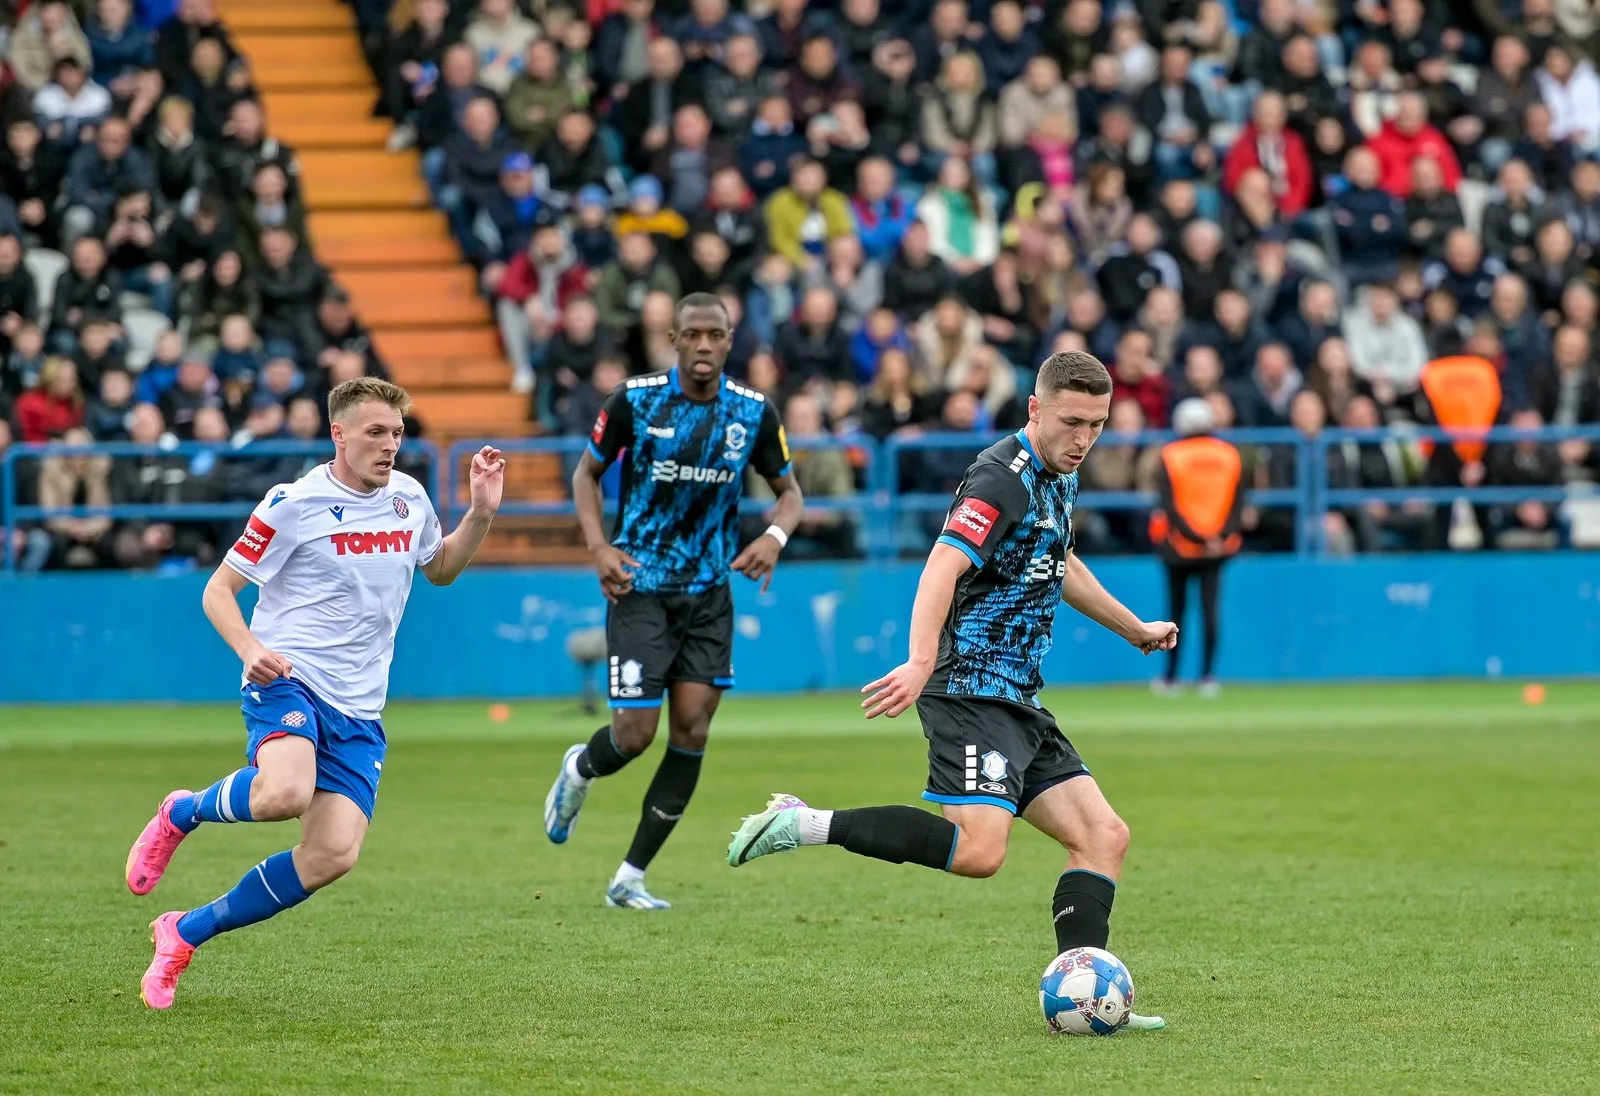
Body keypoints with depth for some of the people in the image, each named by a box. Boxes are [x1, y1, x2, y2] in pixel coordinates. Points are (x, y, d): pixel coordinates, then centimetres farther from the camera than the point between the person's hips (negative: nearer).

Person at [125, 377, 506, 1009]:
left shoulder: (409, 499, 11)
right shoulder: (294, 505, -7)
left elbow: (441, 570, 30)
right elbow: (218, 590, -2)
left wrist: (481, 513, 11)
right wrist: (250, 648, -21)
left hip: (358, 710, 6)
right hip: (288, 679, -6)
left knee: (334, 855, -12)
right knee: (286, 793, -38)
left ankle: (185, 933, 6)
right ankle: (181, 813, -3)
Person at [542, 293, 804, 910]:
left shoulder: (753, 413, -2)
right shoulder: (635, 401, -8)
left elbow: (788, 490, 11)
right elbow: (586, 473, 5)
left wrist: (775, 536, -11)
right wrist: (598, 545, -10)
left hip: (708, 589, 3)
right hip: (639, 585, -3)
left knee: (692, 730, -4)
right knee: (635, 733, -9)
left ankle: (630, 879, 7)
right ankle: (579, 771, 30)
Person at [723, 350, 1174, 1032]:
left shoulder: (1057, 480, 16)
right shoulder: (1002, 478, -14)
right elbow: (944, 566, -28)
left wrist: (1135, 629, 48)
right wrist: (921, 662, -43)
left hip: (1018, 705, 10)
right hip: (973, 690, -10)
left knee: (1104, 836, 3)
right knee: (979, 850, -26)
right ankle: (805, 824, -18)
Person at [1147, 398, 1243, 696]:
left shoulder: (1171, 457, -6)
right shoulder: (1230, 455, 3)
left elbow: (1169, 506, -12)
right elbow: (1238, 502, -2)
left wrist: (1196, 537, -14)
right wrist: (1220, 537, -10)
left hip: (1179, 546, -2)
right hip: (1218, 547, 2)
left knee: (1177, 609, 9)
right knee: (1209, 609, 2)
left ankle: (1171, 677, 13)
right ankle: (1208, 676, -4)